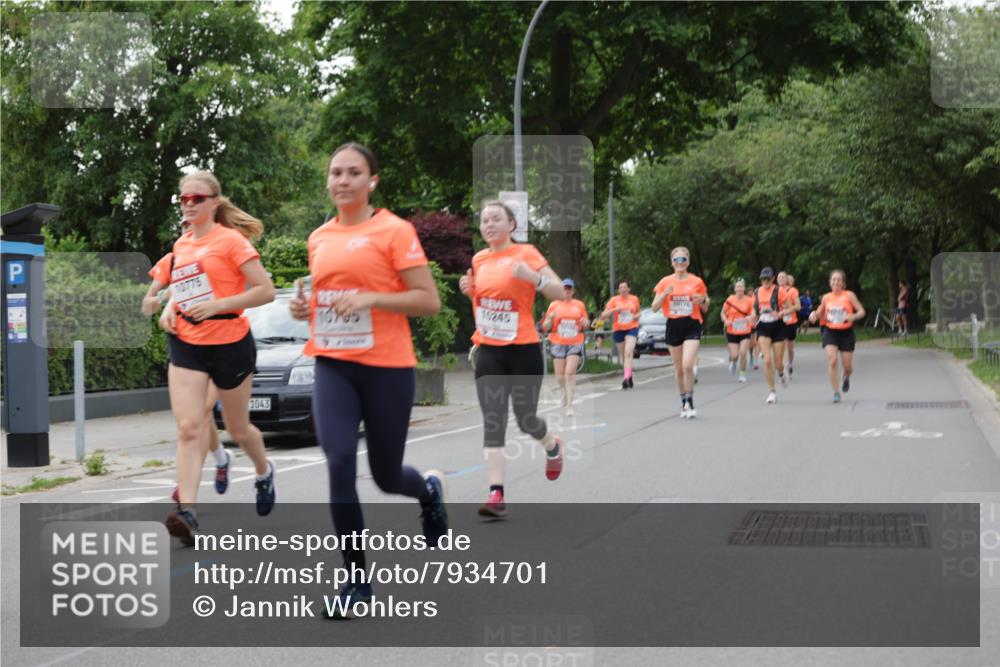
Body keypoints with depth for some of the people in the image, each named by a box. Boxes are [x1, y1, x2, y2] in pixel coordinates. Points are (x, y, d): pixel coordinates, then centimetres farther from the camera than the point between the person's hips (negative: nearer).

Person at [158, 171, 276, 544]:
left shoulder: (230, 241, -9)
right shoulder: (181, 244, 10)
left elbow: (266, 291, -13)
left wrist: (216, 305, -21)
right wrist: (170, 308, 4)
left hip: (229, 344, -4)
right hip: (186, 345, 4)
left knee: (237, 429, 13)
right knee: (189, 428, -13)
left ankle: (264, 473, 45)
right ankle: (187, 512, -21)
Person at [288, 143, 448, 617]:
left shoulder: (394, 231, -6)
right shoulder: (319, 238, 10)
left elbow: (429, 301, -9)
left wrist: (371, 298, -21)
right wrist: (306, 308, 3)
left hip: (387, 367, -4)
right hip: (332, 366, 4)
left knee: (386, 475, 7)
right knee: (339, 463, -14)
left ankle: (430, 489, 46)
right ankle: (357, 579, -3)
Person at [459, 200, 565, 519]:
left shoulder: (526, 253, -7)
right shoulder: (479, 259, 9)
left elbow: (559, 292, -12)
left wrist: (533, 277, -30)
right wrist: (469, 289, 5)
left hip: (523, 349, -4)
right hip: (489, 351, 4)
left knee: (525, 419, 6)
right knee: (492, 421, -7)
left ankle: (553, 447, 42)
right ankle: (496, 494, -11)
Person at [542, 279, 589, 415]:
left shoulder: (580, 305, 7)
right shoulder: (554, 305, 5)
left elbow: (585, 326, 17)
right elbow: (545, 327, 6)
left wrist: (585, 323, -6)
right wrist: (550, 318, -14)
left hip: (575, 343, -1)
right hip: (558, 343, 1)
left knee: (570, 372, -16)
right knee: (560, 376, 3)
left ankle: (569, 405, -13)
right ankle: (567, 391, 37)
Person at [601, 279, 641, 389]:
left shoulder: (634, 299, 4)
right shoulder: (614, 300, -1)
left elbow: (638, 311, 23)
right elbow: (603, 316, -5)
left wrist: (637, 316, -1)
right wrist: (614, 309, -20)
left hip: (632, 328, -1)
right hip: (618, 330, 1)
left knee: (628, 353, -20)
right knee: (623, 355, 9)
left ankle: (626, 378, -29)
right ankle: (629, 376, 30)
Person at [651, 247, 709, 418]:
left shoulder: (697, 282, 2)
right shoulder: (665, 282, 3)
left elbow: (705, 308, 11)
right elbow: (654, 307, 2)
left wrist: (703, 300, -12)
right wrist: (665, 294, -15)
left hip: (692, 326, -2)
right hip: (673, 326, 2)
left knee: (688, 365, -18)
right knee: (679, 369, 9)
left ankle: (690, 402, -7)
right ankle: (683, 403, 23)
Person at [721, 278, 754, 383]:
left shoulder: (749, 300, -4)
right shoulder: (730, 300, -5)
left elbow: (753, 313, -1)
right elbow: (723, 313, 6)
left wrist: (751, 317, -23)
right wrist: (726, 320, -13)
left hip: (745, 332, 0)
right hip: (732, 332, 0)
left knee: (743, 353, -12)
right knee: (734, 355, -3)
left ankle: (743, 374, 7)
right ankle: (733, 362, 35)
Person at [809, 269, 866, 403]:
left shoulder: (849, 295, -4)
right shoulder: (826, 297, 5)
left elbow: (861, 311, -6)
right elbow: (821, 313, 19)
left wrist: (854, 316, -27)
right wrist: (814, 314, -4)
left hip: (846, 332, -1)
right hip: (830, 332, 1)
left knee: (847, 366, 4)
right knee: (832, 360, -18)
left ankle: (846, 378, 42)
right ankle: (836, 392, -10)